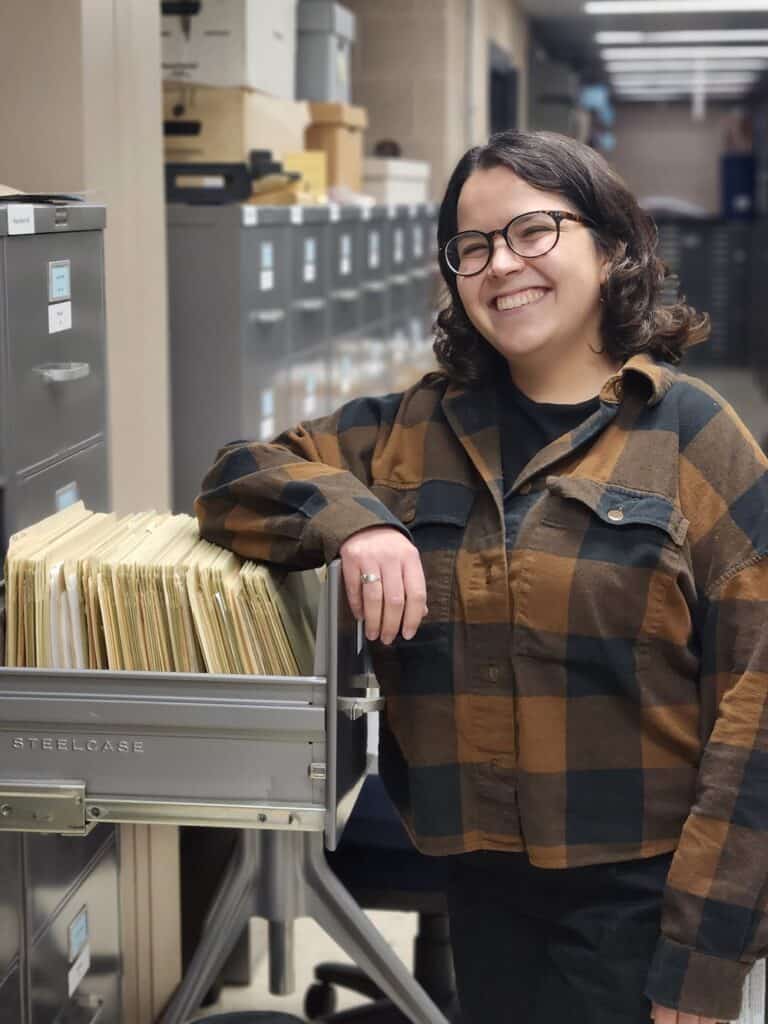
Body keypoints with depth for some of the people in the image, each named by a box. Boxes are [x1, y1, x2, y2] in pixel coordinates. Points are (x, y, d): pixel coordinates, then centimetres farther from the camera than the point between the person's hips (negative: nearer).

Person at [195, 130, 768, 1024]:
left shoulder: (691, 435, -6)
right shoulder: (418, 427, 6)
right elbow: (239, 479, 8)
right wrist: (351, 518, -15)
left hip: (637, 892, -3)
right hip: (483, 882, 4)